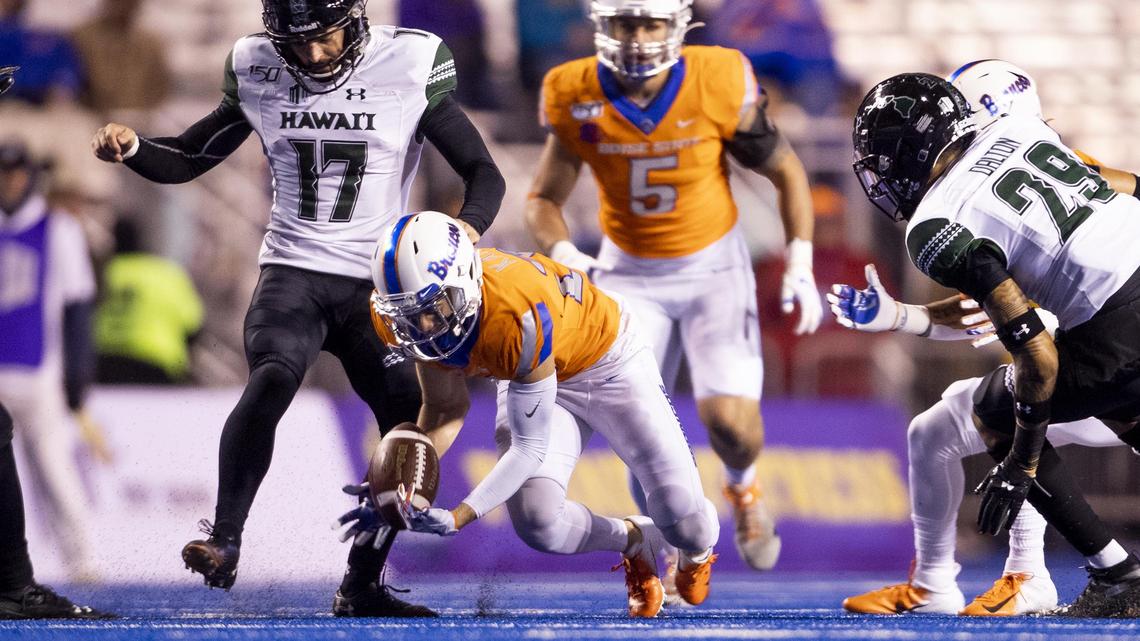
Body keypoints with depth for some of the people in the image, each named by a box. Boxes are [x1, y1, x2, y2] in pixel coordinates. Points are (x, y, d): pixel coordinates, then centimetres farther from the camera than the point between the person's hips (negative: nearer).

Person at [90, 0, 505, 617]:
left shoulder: (410, 67, -7)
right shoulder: (259, 73, 0)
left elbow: (483, 173, -4)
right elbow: (186, 159, 11)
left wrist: (466, 229, -26)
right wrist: (132, 148, -12)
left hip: (378, 282, 1)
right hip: (293, 271, -1)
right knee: (272, 378, -29)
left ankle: (362, 585, 6)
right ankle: (223, 540, -29)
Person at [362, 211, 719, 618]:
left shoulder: (516, 314, -44)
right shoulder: (411, 317, -26)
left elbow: (529, 447, -35)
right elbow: (446, 408, -9)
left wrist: (456, 518, -41)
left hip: (605, 358, -5)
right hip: (530, 373, 5)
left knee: (684, 519, -6)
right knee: (538, 525, -16)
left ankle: (697, 549, 34)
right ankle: (632, 541, 17)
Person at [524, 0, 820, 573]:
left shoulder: (719, 86, -20)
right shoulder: (577, 101, -15)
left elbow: (786, 172, -5)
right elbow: (544, 198, 0)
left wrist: (801, 269, -9)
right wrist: (565, 257, -20)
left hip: (713, 267, -1)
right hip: (631, 274, 1)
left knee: (731, 421, -15)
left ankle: (742, 485, 22)